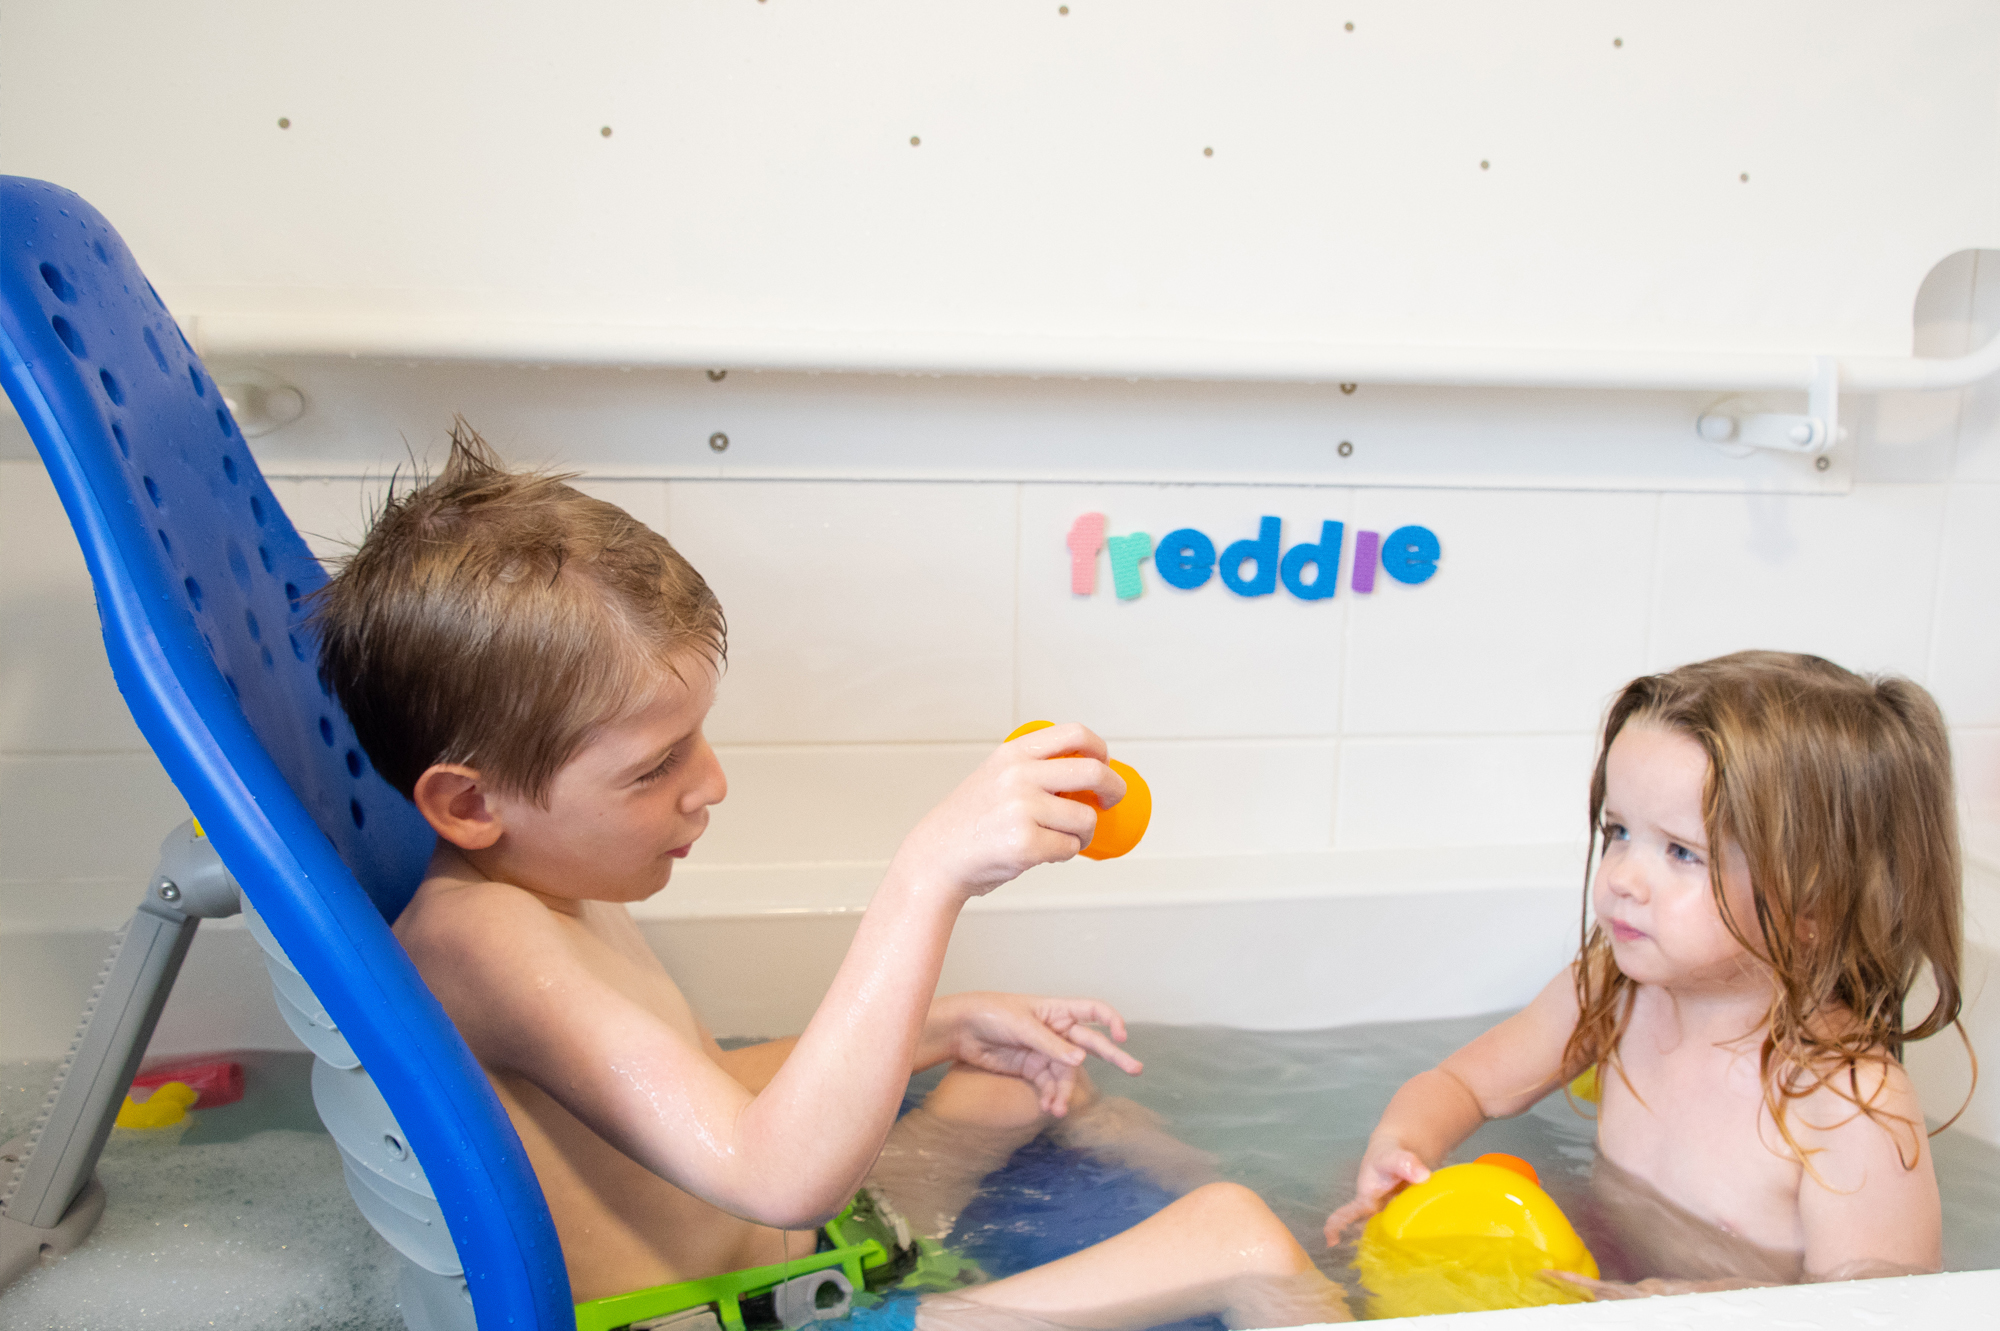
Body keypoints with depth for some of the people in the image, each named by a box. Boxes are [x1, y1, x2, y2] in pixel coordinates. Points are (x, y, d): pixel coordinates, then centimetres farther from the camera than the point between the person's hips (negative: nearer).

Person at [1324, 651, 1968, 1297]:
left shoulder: (1859, 1111, -24)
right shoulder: (1609, 989, -6)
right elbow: (1463, 1083, 4)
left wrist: (1685, 1305, -37)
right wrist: (1397, 1150, -17)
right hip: (1609, 1281, 5)